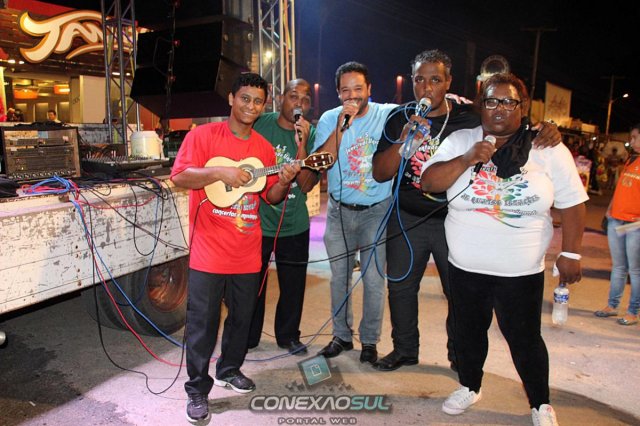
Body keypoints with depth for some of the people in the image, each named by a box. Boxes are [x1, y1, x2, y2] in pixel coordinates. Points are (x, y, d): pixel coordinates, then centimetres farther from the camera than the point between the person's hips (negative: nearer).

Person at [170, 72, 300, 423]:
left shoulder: (264, 147, 11)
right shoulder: (203, 135, -3)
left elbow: (270, 197, 14)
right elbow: (179, 176, -11)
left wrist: (284, 182, -7)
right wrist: (219, 172, -22)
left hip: (247, 249, 5)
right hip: (209, 249, -5)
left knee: (243, 315, 16)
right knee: (203, 321, 2)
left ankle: (229, 370, 39)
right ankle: (198, 389, 19)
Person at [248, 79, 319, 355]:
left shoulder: (311, 135, -3)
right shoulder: (260, 124, -6)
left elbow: (306, 185, -13)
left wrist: (301, 146, -24)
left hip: (294, 225, 2)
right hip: (256, 221, -1)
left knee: (293, 285, 11)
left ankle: (288, 336, 32)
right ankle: (248, 338, 30)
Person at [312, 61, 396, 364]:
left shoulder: (389, 114, -6)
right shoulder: (330, 119, -1)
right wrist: (341, 126, -21)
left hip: (377, 210, -2)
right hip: (339, 210, 2)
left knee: (374, 279, 0)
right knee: (339, 277, 12)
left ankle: (369, 340, 21)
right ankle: (342, 335, 30)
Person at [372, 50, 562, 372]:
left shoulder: (469, 117, -6)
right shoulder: (399, 118, -2)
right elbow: (380, 174, -8)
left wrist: (544, 129, -20)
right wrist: (404, 141, -24)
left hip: (454, 220, -1)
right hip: (407, 218, 2)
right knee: (400, 286, 11)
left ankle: (459, 355, 32)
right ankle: (404, 349, 34)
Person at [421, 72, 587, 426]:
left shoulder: (549, 150, -3)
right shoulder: (459, 141, 0)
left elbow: (572, 204, 0)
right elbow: (428, 182, -9)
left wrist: (570, 253, -4)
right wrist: (466, 159, -22)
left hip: (522, 272, -2)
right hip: (465, 267, 2)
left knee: (524, 338, 8)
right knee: (467, 331, 16)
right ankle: (469, 387, 41)